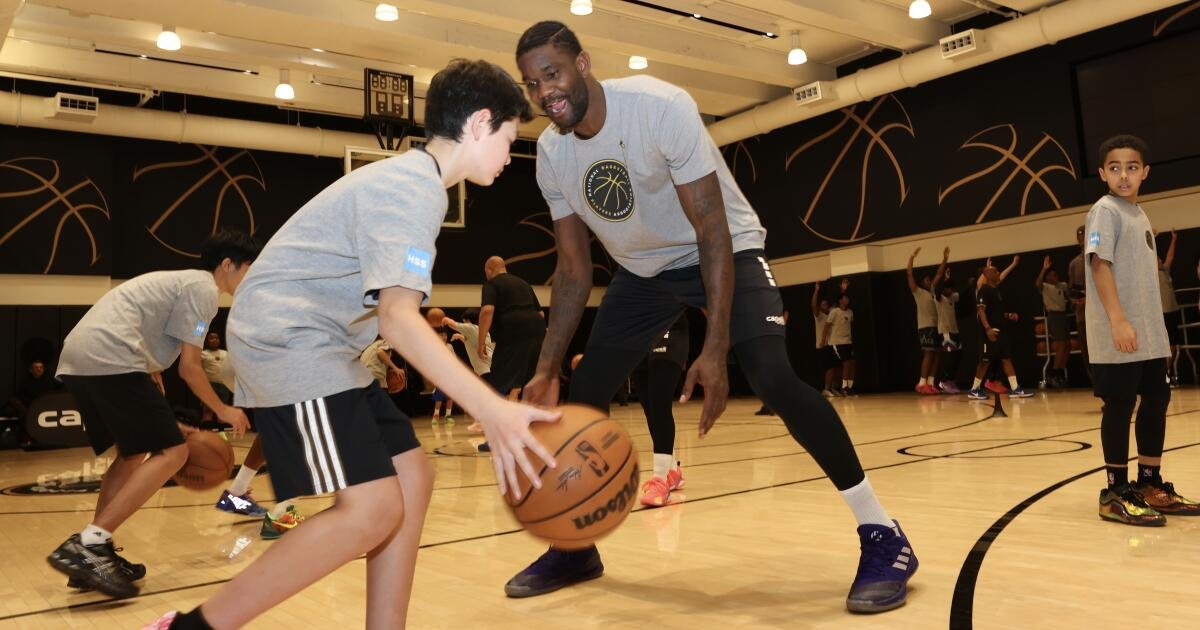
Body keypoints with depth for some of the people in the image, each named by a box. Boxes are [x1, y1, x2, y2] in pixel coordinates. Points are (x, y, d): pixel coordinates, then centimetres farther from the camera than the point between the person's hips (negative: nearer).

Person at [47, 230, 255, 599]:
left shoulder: (182, 282, 30)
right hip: (109, 358, -10)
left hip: (77, 357, 10)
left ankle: (93, 552, 16)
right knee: (172, 453, -8)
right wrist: (223, 411, 12)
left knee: (134, 452, 21)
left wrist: (164, 423, 32)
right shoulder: (203, 288, 0)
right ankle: (87, 545, -13)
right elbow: (189, 367, -4)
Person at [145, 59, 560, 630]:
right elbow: (397, 317, -29)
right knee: (371, 508, -17)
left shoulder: (411, 180, 16)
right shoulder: (412, 186, -16)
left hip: (316, 344, 10)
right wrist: (492, 411, -38)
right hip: (286, 338, -10)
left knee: (412, 476, 4)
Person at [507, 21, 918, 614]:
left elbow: (712, 231, -27)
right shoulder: (550, 155, -10)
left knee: (773, 378, -26)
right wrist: (547, 367, -8)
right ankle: (574, 546, 18)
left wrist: (715, 350, -33)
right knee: (583, 393, -1)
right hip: (643, 269, 6)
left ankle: (882, 534, -10)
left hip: (726, 249, -5)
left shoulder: (660, 105, -28)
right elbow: (573, 267, -2)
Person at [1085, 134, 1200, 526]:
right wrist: (1118, 321, -26)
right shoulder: (1105, 210, -8)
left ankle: (1150, 485, 23)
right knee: (1119, 406, -4)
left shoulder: (1140, 215, 18)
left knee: (1156, 401, 12)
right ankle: (1116, 493, 4)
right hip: (1118, 336, -9)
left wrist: (1154, 327, 17)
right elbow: (1100, 264, -18)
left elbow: (1144, 276, 21)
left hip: (1151, 335, 9)